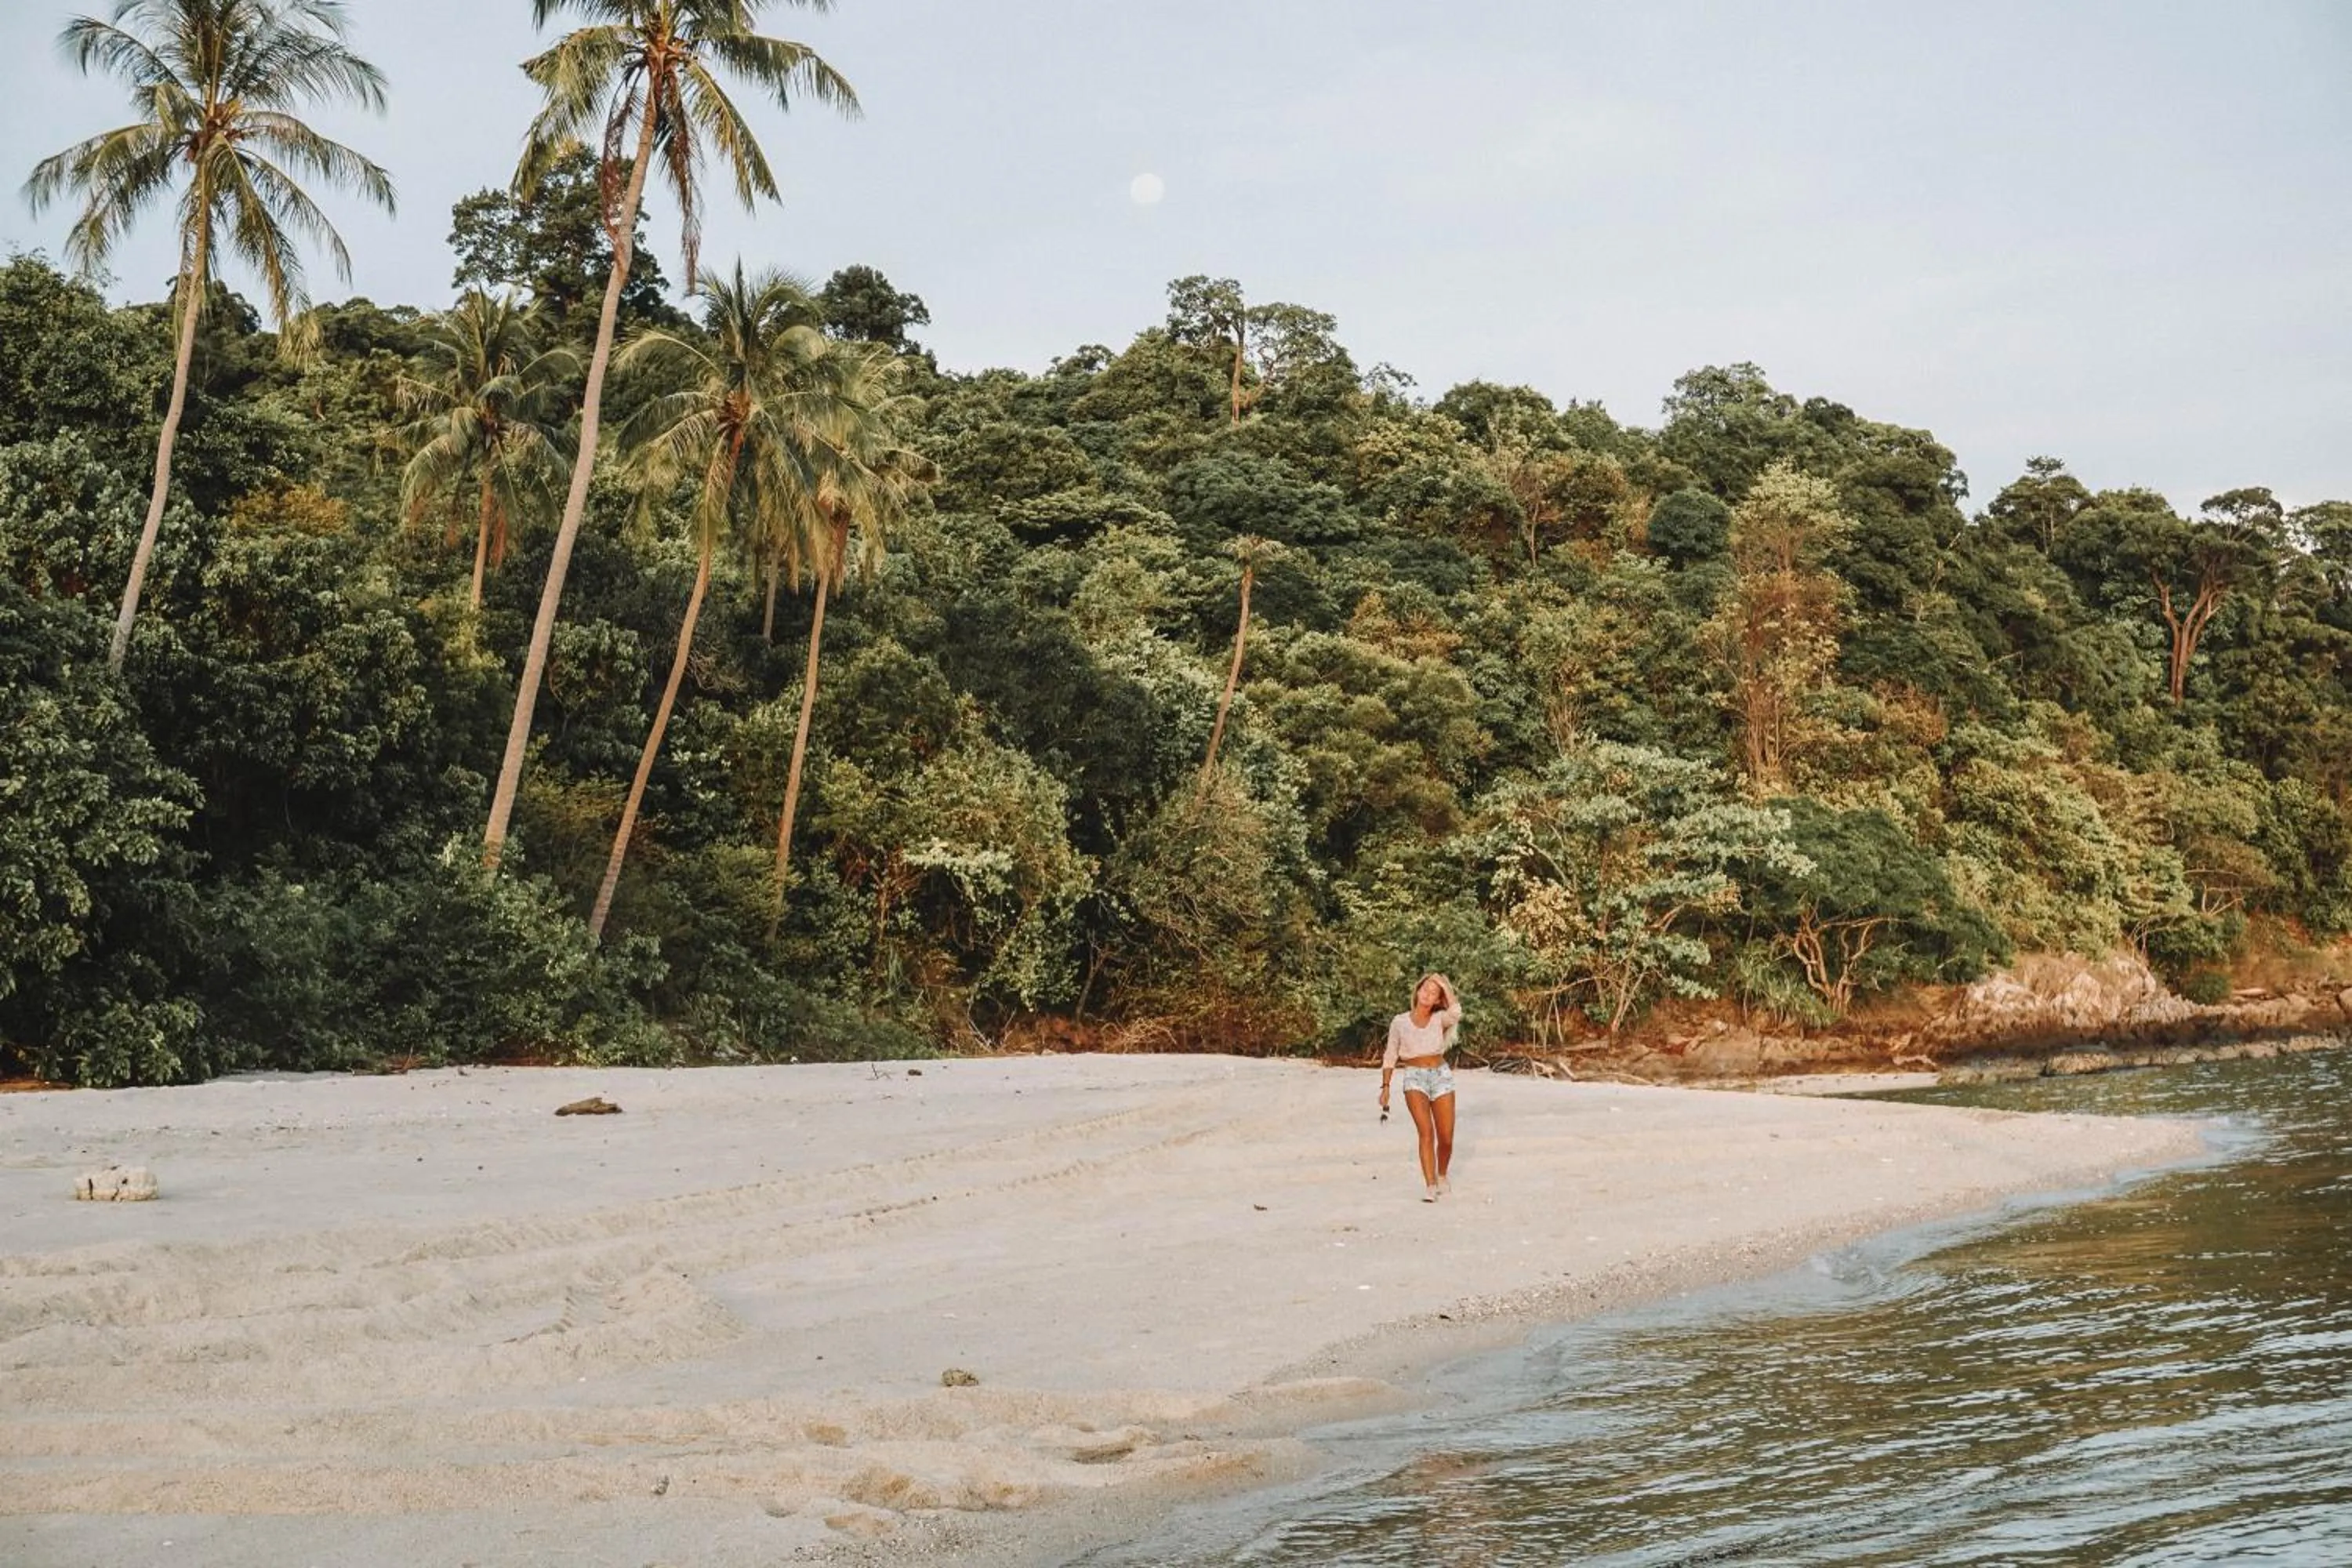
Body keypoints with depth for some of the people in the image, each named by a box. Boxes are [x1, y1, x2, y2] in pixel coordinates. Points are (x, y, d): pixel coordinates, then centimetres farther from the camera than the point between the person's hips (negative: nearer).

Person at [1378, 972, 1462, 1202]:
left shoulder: (1440, 1019, 3)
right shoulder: (1399, 1022, 4)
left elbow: (1456, 1012, -21)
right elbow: (1390, 1056, 9)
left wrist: (1445, 986, -8)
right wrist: (1385, 1086, 1)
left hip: (1441, 1076, 1)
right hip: (1415, 1078, -1)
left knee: (1446, 1138, 3)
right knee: (1426, 1132, -20)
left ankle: (1442, 1175, 32)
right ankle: (1430, 1186, -22)